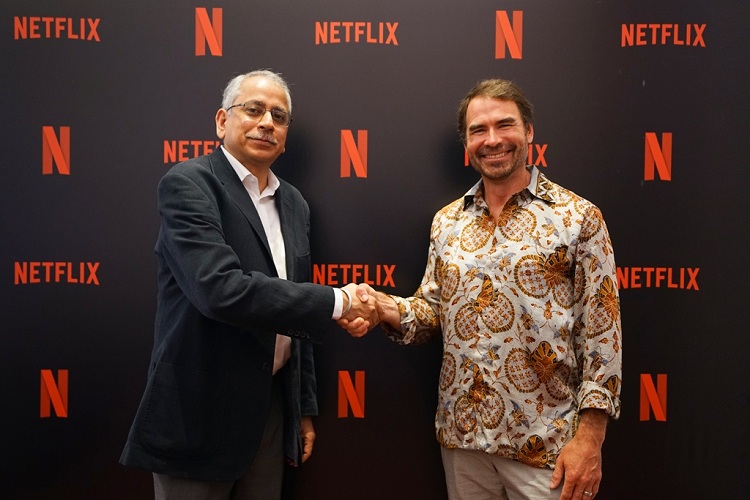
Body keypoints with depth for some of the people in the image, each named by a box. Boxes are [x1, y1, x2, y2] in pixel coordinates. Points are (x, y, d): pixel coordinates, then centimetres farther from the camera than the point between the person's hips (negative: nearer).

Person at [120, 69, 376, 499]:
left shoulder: (293, 204, 9)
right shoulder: (188, 184, -12)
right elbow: (220, 289, -27)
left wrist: (304, 408, 14)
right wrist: (337, 302, -21)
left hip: (273, 406, 6)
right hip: (200, 413, -6)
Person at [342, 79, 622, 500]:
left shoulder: (578, 217, -7)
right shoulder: (447, 222, 5)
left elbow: (602, 334, -8)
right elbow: (434, 312, 10)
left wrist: (590, 436, -12)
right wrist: (387, 308, -10)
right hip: (462, 435, 4)